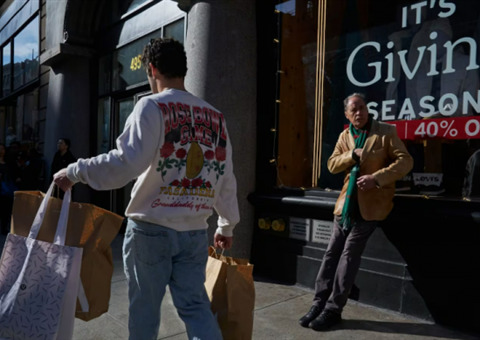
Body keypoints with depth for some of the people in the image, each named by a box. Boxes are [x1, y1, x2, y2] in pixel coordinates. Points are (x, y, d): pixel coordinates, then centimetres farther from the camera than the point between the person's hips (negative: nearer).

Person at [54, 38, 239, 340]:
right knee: (195, 306, 10)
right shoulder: (215, 117, 8)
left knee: (145, 308, 13)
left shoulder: (152, 106, -8)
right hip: (195, 231, 4)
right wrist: (227, 225, 20)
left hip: (151, 228, -4)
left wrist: (75, 172, -6)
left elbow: (125, 164, -20)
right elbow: (226, 179, 9)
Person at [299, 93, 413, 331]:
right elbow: (332, 165, 4)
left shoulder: (386, 132, -4)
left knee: (349, 255, -8)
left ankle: (333, 309, 1)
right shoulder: (344, 136, 11)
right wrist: (353, 155, -13)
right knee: (332, 253, 4)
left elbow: (405, 161, -9)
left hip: (370, 204, -5)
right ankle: (319, 303, 11)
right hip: (346, 204, 5)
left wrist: (377, 178, -20)